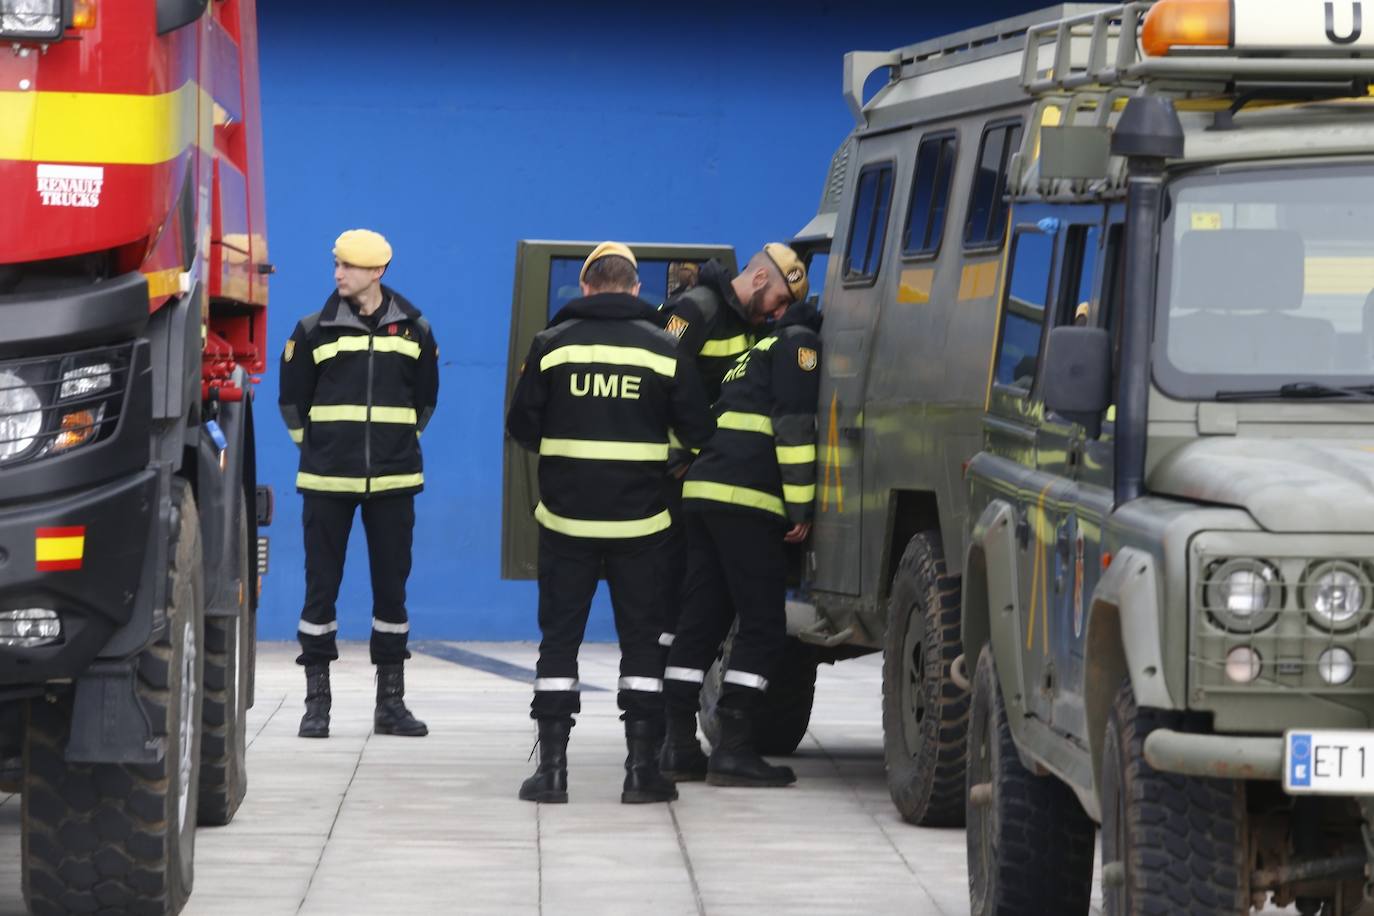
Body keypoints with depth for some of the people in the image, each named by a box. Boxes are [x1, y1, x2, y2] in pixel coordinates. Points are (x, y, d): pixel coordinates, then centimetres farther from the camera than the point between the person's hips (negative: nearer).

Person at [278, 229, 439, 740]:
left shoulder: (413, 330, 4)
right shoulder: (315, 330, 1)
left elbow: (425, 399, 17)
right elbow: (292, 398, 10)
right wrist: (317, 446, 10)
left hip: (392, 481, 1)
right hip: (326, 483, -1)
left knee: (391, 585, 5)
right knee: (321, 586, -1)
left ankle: (391, 702, 13)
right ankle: (316, 702, 5)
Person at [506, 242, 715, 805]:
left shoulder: (552, 345, -2)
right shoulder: (662, 349, -2)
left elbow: (522, 427, 0)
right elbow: (697, 432, 0)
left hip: (566, 517, 0)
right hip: (640, 520, 0)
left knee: (559, 638, 6)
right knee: (642, 640, 7)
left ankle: (552, 766, 2)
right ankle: (643, 768, 4)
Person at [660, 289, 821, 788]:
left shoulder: (761, 350, 30)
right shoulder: (800, 345, 2)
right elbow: (793, 423, -10)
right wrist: (800, 504, -11)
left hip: (703, 490, 9)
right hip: (748, 499, -9)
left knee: (699, 623, 8)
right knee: (763, 628, -6)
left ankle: (679, 747, 7)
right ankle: (733, 750, -11)